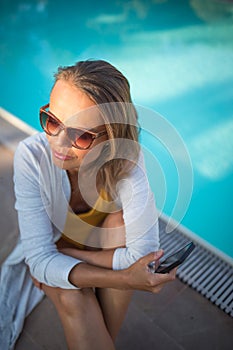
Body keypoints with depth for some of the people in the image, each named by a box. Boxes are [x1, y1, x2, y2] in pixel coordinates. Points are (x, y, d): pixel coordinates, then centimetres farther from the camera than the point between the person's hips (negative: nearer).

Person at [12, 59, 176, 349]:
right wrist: (121, 279, -42)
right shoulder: (31, 157, -32)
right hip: (50, 253, -1)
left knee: (120, 219, -29)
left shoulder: (126, 156, -31)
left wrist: (66, 252, -29)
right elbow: (40, 258, -30)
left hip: (102, 246, 2)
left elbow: (144, 252, -31)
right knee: (74, 299, -30)